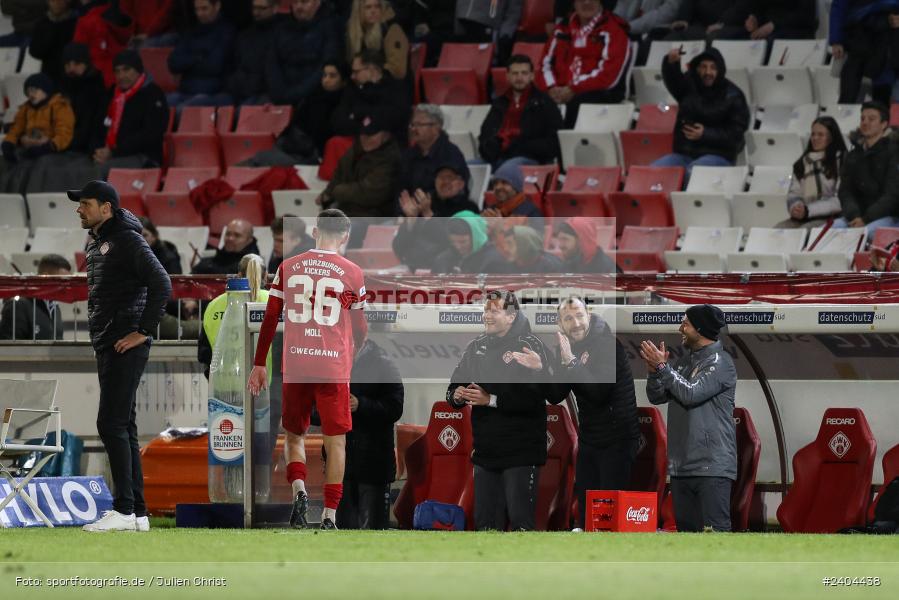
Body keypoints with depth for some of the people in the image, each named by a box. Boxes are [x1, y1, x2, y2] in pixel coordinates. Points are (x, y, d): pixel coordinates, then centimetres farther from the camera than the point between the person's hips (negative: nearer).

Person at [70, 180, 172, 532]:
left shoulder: (127, 240, -11)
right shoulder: (96, 243, 19)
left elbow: (161, 285, -19)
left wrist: (142, 331, -19)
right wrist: (101, 336, 16)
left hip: (126, 347, -10)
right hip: (106, 346, 10)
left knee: (112, 424, -13)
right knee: (123, 427, 10)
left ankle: (124, 510, -14)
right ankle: (137, 512, 12)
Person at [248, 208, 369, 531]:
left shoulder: (288, 268, 5)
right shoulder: (352, 273, 1)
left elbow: (270, 319, 5)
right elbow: (361, 328, 10)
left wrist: (259, 364, 12)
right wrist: (356, 355, 31)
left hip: (295, 365, 1)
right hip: (335, 367, -1)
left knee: (294, 435, 15)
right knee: (335, 441, 5)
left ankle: (298, 489, -10)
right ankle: (329, 515, 0)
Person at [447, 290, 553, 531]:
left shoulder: (528, 346, -8)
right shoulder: (477, 346, 12)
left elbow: (536, 396, -19)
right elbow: (454, 387, 14)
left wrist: (491, 400, -22)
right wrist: (456, 395, -10)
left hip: (521, 453, -7)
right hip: (485, 452, 7)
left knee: (520, 522, -7)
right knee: (484, 521, 10)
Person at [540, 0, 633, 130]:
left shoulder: (613, 30, -1)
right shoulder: (563, 29, 18)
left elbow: (608, 73, -11)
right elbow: (547, 63, 17)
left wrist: (573, 90, -16)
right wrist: (552, 87, -5)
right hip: (562, 92, 5)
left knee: (575, 104, -37)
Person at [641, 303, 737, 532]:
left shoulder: (720, 362, -7)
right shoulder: (683, 362, 16)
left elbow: (692, 393, -19)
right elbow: (656, 397, 14)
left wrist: (662, 367, -12)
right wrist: (654, 371, -5)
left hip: (712, 467, -8)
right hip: (681, 466, 8)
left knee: (715, 529, -13)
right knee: (686, 528, 10)